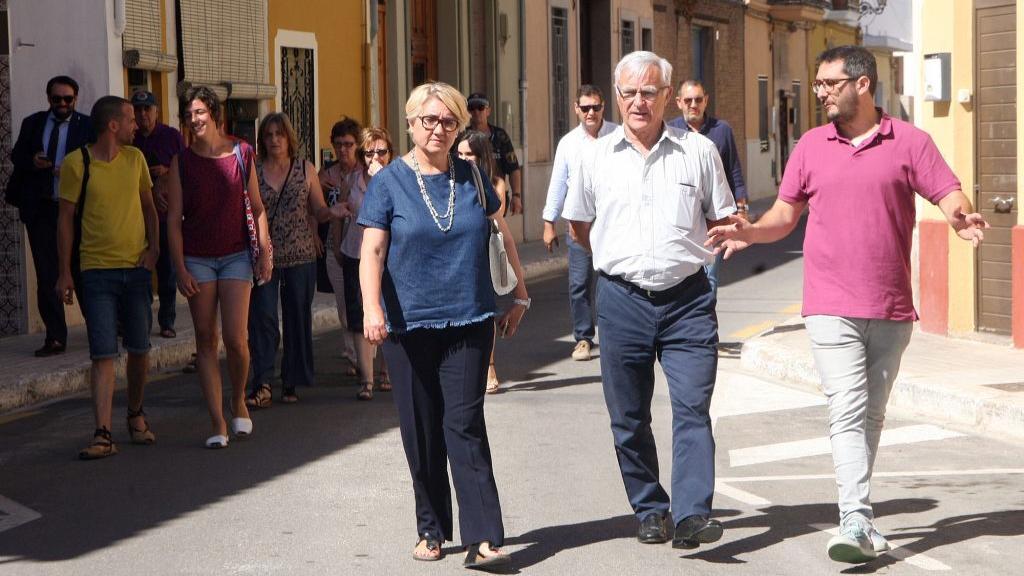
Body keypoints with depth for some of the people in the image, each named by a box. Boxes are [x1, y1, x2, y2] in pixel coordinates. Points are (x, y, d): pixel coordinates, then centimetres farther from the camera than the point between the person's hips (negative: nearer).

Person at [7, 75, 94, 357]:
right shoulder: (32, 123, 10)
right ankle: (55, 338, 4)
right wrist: (31, 161, -9)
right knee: (47, 275, 1)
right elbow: (16, 156, 12)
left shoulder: (88, 127, 1)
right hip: (40, 209, 3)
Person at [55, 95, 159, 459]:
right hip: (96, 271, -4)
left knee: (139, 350, 9)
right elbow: (66, 218, -2)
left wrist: (154, 247, 1)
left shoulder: (135, 158, 7)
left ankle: (136, 416, 30)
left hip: (136, 268, 4)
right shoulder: (76, 163, -6)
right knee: (103, 354, -9)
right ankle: (103, 435, -10)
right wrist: (65, 273, -4)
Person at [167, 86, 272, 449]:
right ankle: (218, 424, 3)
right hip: (197, 258, 1)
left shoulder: (241, 153, 3)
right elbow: (173, 219, 1)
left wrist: (265, 252, 3)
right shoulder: (182, 161, 2)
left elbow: (257, 208, 9)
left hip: (236, 255, 0)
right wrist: (180, 269, -6)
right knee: (206, 341, 0)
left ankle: (239, 401, 17)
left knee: (235, 338, -11)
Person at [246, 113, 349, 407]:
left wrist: (332, 211, -12)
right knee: (262, 318, -8)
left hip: (300, 257, 1)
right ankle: (262, 385, -8)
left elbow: (318, 211, 10)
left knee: (298, 318, 5)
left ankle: (291, 383, 16)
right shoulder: (252, 171, 3)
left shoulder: (306, 169, 5)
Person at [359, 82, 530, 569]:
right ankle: (431, 530, 20)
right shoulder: (388, 182, 0)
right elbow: (372, 252, -7)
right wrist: (372, 309, -22)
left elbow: (501, 235, 17)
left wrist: (519, 295, 16)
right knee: (421, 432, 6)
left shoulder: (471, 177, 7)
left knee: (464, 426, -7)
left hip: (468, 322, 0)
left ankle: (483, 539, -9)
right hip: (409, 325, 0)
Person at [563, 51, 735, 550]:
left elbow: (724, 221, 13)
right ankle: (650, 510, 21)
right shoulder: (596, 156, 6)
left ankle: (692, 515, -15)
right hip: (622, 299, 2)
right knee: (628, 418, 7)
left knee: (692, 409, -11)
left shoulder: (698, 151, 3)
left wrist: (684, 255, 9)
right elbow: (579, 225, 20)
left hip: (687, 298, -1)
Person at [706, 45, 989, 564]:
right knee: (847, 412, -12)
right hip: (831, 307, -1)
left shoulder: (908, 142, 1)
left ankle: (858, 514, 25)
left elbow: (949, 196, -4)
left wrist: (962, 219, -26)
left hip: (891, 309, 1)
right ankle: (856, 522, -17)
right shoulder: (811, 146, 7)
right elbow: (785, 213, 11)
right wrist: (751, 232, -8)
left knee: (871, 417, 13)